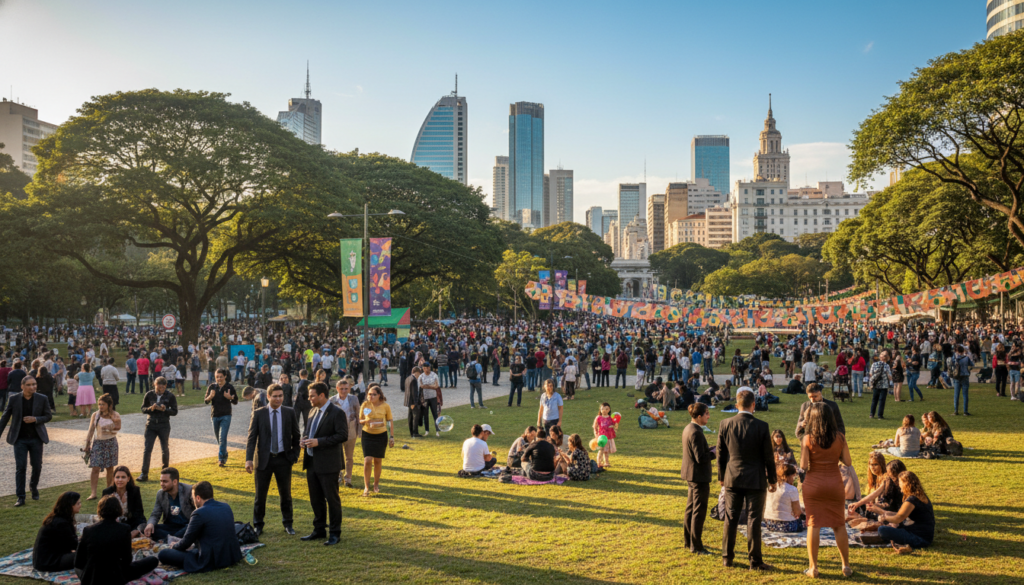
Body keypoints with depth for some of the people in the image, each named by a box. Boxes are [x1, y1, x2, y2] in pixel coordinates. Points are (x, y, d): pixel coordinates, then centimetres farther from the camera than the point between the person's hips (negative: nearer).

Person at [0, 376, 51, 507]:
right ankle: (20, 497, 3)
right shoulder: (14, 399, -3)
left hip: (36, 438, 1)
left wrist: (35, 419, -16)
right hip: (20, 439, -1)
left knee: (37, 466, 8)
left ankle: (33, 486, 37)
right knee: (20, 467, -3)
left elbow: (48, 416, 2)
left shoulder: (42, 399, -3)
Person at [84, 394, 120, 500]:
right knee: (95, 468, -9)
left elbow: (118, 427, -11)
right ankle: (93, 493, -9)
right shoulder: (95, 415, 2)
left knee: (110, 468, 7)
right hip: (97, 442, 0)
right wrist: (87, 444, -2)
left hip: (111, 442, 0)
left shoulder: (115, 415, 0)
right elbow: (91, 430, 3)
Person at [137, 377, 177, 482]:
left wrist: (164, 410, -21)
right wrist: (150, 408, -17)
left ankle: (165, 470, 31)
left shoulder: (170, 396, -6)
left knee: (165, 449, 10)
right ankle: (144, 474, 0)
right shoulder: (149, 394, -2)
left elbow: (174, 411, -3)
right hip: (151, 425, 1)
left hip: (164, 426, -1)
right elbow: (143, 408, 4)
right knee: (147, 449, -4)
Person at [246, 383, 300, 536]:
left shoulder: (290, 413, 1)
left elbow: (296, 436, 7)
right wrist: (249, 459, -15)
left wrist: (295, 454, -2)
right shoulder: (258, 414, -3)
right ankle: (258, 526, 21)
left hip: (284, 459, 1)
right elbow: (251, 438, -6)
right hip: (264, 459, -1)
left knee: (286, 494, 10)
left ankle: (288, 524, 25)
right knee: (260, 495, 7)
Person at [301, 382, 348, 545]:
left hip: (328, 464, -8)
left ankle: (335, 533, 12)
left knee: (332, 499, 2)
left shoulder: (337, 413, -13)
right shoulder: (313, 412, 12)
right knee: (315, 499, 16)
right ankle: (319, 530, 29)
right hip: (312, 462, 8)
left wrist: (319, 442, -23)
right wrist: (304, 439, 1)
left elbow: (343, 435, -19)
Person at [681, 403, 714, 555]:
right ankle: (696, 546, 7)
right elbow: (701, 458, -25)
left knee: (690, 509, 19)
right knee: (699, 512, -1)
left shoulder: (688, 428, 8)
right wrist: (714, 452, -10)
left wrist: (711, 450, 7)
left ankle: (688, 541, 31)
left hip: (691, 476, 10)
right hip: (699, 477, -10)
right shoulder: (696, 432, -23)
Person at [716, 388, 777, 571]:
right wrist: (772, 480, 7)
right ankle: (755, 561, 10)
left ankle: (727, 558, 19)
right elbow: (768, 456, -6)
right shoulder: (761, 426, -12)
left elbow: (721, 454, 3)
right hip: (755, 480, -2)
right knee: (754, 520, 4)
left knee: (730, 519, 11)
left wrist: (722, 477, 15)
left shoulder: (725, 424, -5)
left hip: (732, 479, 3)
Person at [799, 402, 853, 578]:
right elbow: (848, 462, -1)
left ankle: (813, 568, 8)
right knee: (839, 525, 14)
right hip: (835, 484, 2)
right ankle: (846, 566, 20)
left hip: (813, 485, -2)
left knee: (813, 525, 4)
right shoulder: (840, 438, -3)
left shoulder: (807, 439, -10)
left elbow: (803, 466, -12)